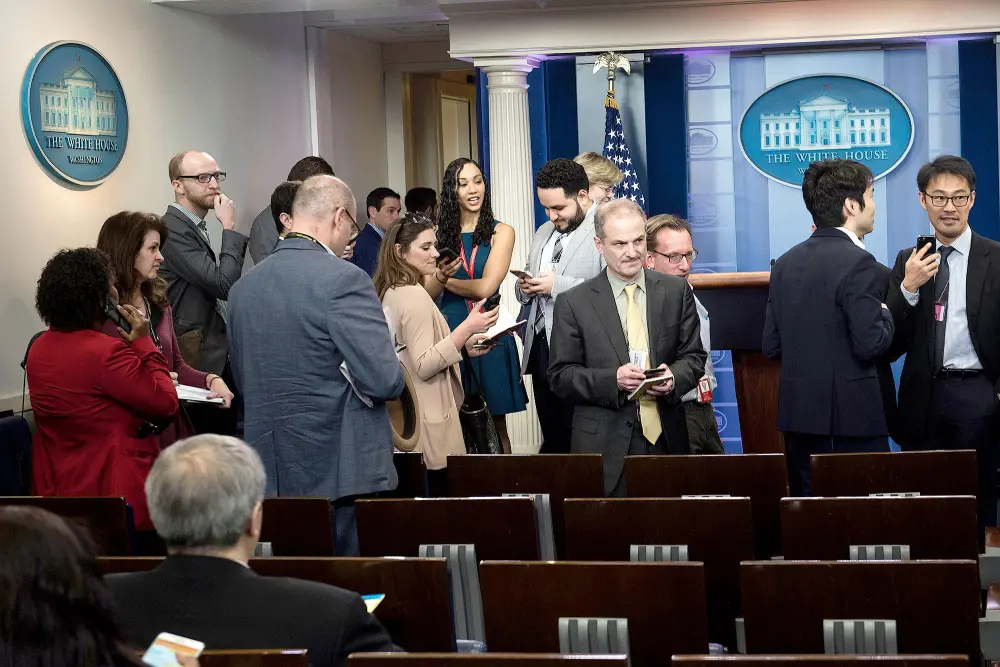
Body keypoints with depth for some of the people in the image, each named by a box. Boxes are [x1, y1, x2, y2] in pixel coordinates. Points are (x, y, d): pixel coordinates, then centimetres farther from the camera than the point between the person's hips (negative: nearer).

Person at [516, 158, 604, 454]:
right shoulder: (543, 233, 20)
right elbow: (525, 293, 27)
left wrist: (557, 285, -20)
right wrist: (524, 286, 4)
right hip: (540, 349, 8)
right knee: (552, 439, 13)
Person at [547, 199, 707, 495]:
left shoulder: (676, 291, 7)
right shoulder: (573, 303, 0)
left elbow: (694, 357, 11)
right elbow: (560, 376, -1)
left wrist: (673, 378, -11)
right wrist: (612, 380, -16)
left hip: (666, 438, 2)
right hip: (605, 447, -2)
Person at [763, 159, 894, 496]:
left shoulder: (786, 263, 8)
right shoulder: (858, 263, -13)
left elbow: (771, 346, 9)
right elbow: (871, 344, -17)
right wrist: (885, 315, 1)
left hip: (798, 413, 7)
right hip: (851, 417, -7)